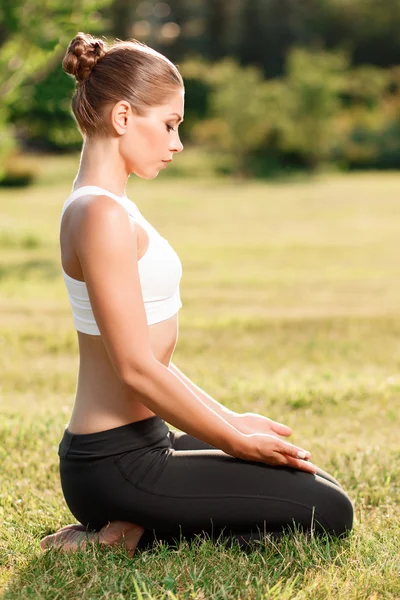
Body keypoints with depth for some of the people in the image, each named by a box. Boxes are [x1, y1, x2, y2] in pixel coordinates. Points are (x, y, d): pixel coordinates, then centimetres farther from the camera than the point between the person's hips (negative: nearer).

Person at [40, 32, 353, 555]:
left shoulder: (106, 208, 13)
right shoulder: (101, 215, -19)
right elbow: (137, 370, -21)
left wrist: (229, 421, 14)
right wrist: (238, 441, -11)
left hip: (136, 446, 10)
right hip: (119, 466, -10)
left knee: (316, 487, 21)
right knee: (328, 513, -7)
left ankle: (124, 529, 12)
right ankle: (128, 539, -4)